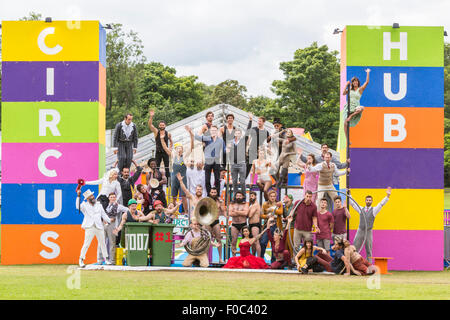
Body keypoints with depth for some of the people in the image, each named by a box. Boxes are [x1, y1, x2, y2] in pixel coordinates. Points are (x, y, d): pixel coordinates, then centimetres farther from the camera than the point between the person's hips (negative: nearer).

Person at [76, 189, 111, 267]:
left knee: (102, 243, 11)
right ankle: (81, 260, -2)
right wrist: (78, 196, -24)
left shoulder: (99, 205, 17)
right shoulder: (84, 205, 4)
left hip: (99, 227, 4)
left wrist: (109, 221, 10)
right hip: (89, 228, -4)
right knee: (86, 244, -9)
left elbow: (104, 215, 20)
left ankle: (106, 259, 22)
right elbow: (78, 206, -16)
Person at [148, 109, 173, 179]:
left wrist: (170, 149, 5)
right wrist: (151, 117, -28)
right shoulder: (156, 132, -2)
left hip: (165, 152, 0)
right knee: (156, 168, 0)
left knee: (167, 168, 2)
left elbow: (171, 142, 18)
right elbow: (150, 125, -16)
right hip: (158, 152, 0)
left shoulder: (168, 134, 2)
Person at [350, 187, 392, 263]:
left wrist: (387, 196, -20)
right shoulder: (361, 209, 8)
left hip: (368, 232, -2)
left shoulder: (374, 210, 1)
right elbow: (353, 203, 12)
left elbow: (381, 204, -9)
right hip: (360, 231, 2)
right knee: (354, 249, -2)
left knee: (369, 250, 3)